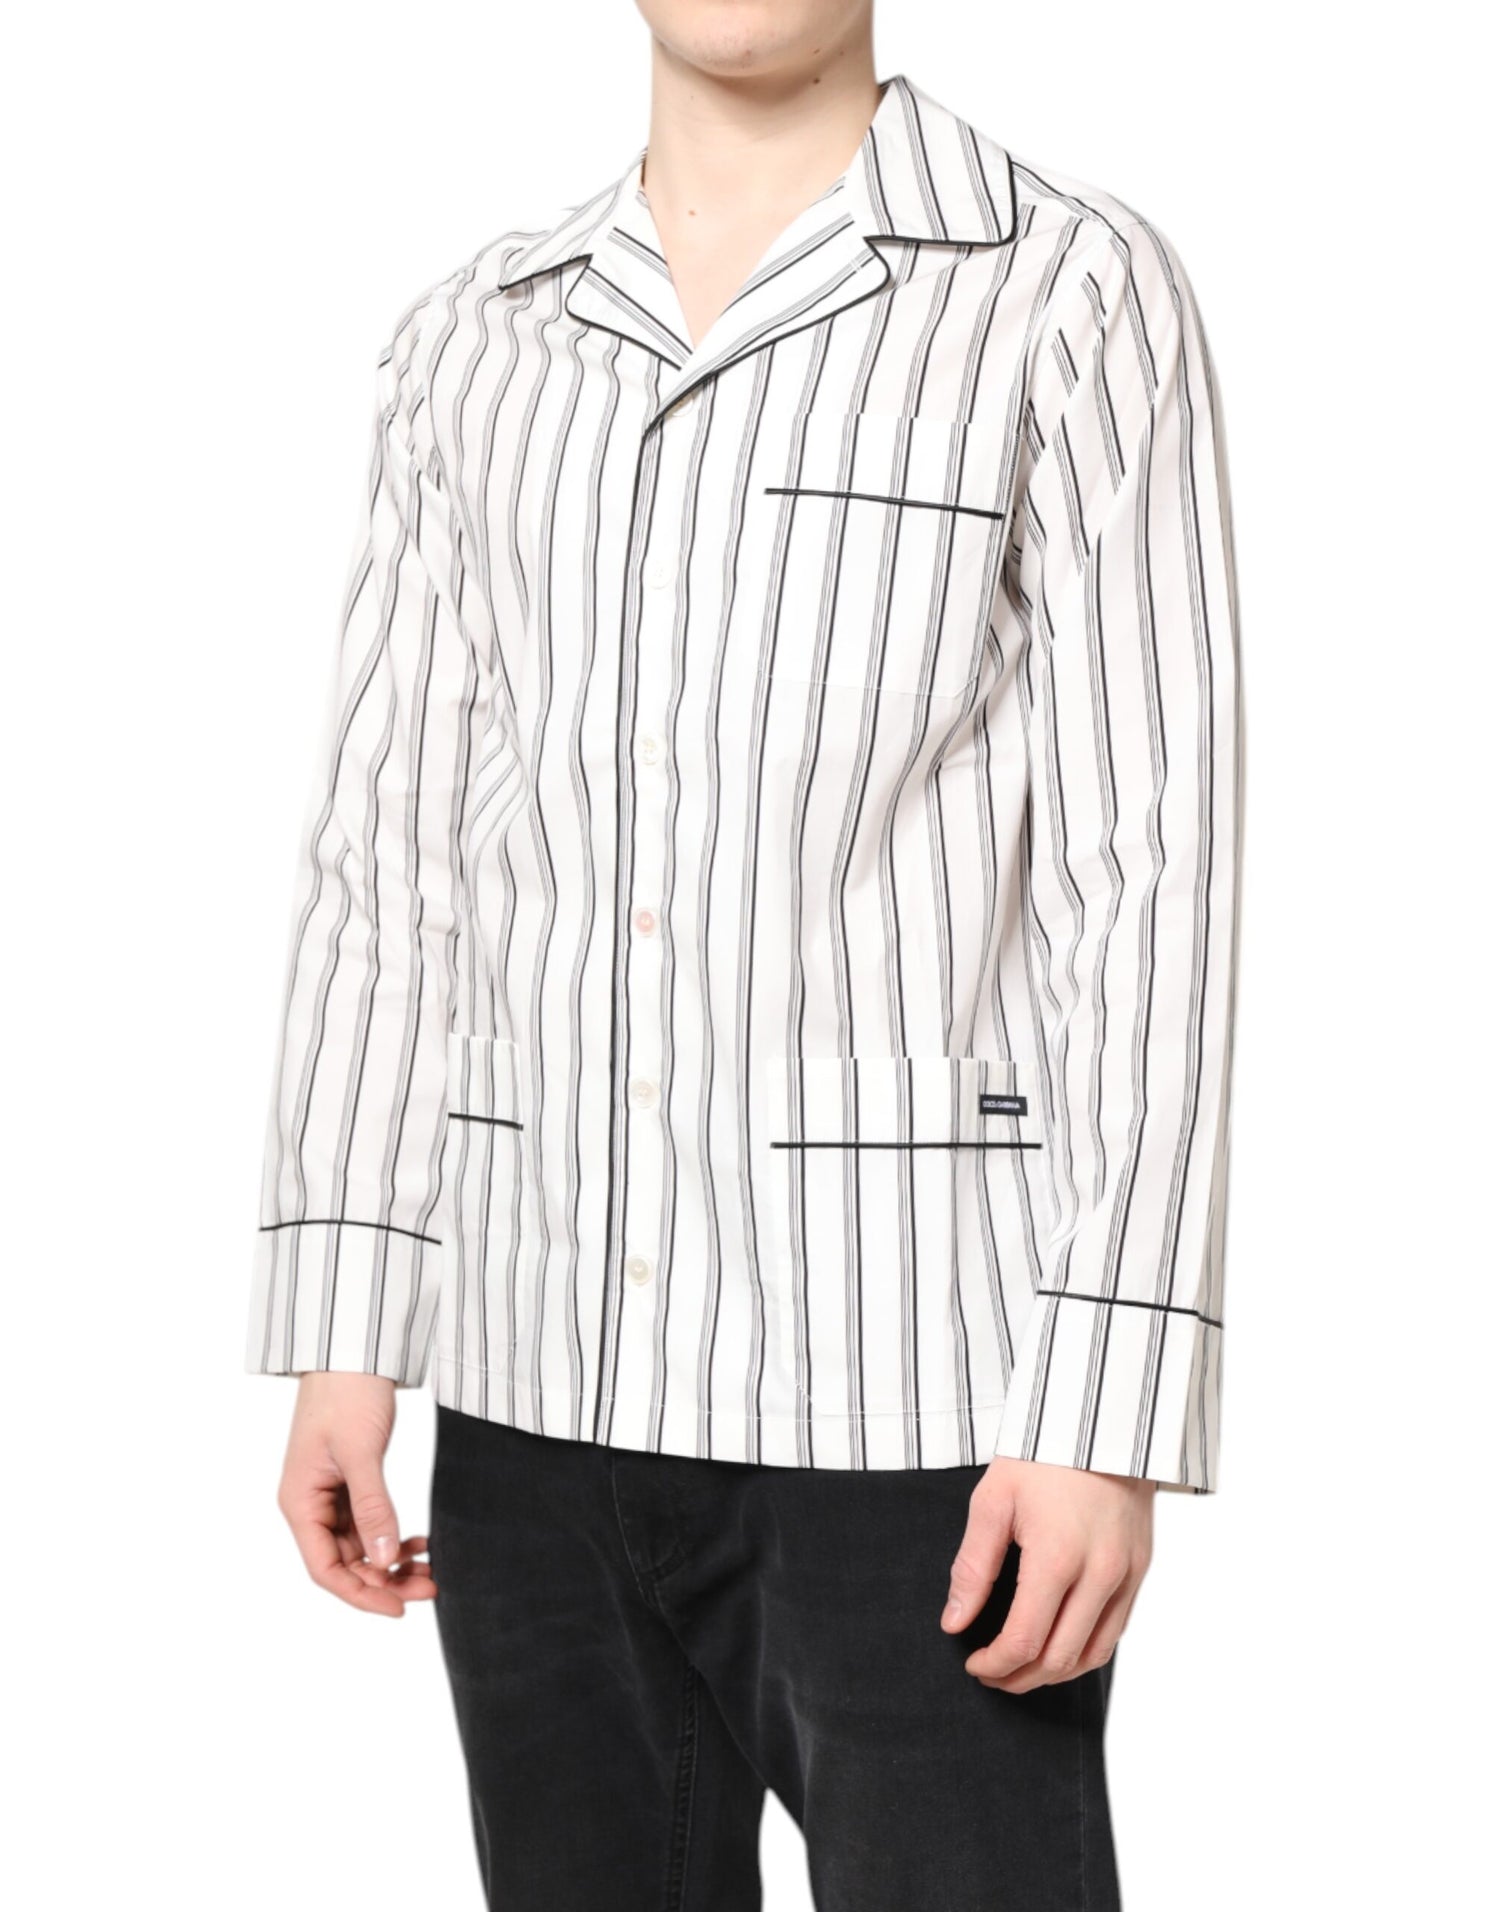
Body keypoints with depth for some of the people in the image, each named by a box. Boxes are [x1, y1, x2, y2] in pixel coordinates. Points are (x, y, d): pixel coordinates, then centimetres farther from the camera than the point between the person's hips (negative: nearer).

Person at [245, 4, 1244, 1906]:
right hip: (541, 1389, 4)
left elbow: (1151, 877, -8)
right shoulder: (469, 346, 9)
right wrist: (338, 1341, 2)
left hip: (911, 1401, -4)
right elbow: (385, 852, 9)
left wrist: (1110, 1414, -14)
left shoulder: (1074, 294, -4)